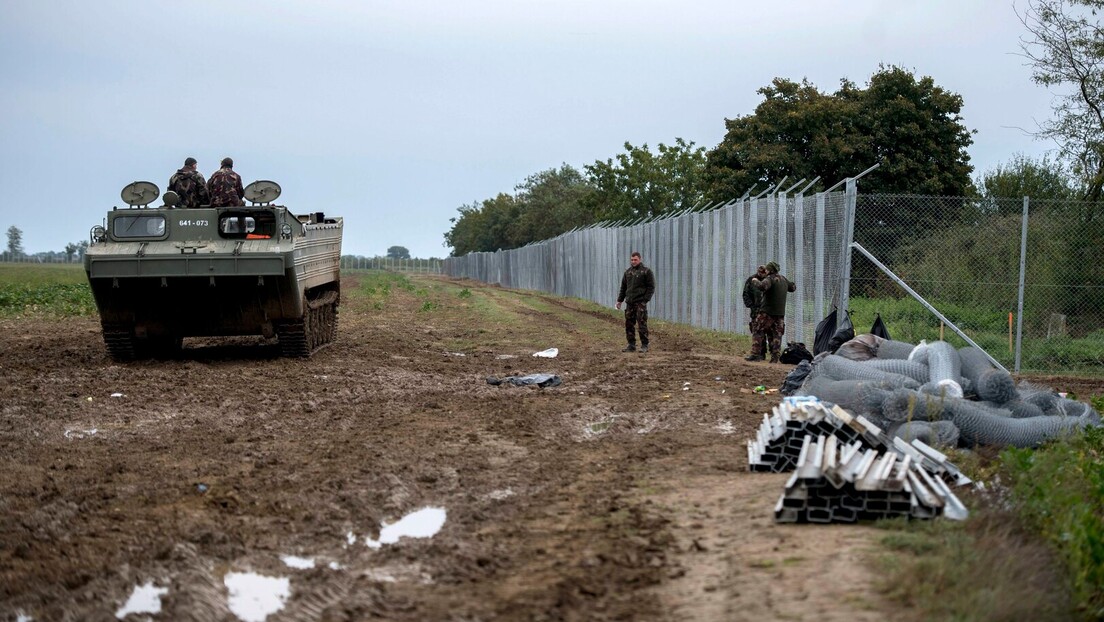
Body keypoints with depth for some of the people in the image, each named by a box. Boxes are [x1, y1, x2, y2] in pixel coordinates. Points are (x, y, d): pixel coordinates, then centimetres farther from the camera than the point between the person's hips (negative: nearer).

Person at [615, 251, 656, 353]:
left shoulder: (646, 271, -3)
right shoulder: (628, 272, 14)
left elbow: (651, 287, -6)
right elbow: (623, 287, 19)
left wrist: (645, 300, -13)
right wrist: (620, 300, 13)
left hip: (640, 302, -6)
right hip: (629, 302, 6)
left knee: (642, 324, -6)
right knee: (629, 324, 6)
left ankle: (644, 345, 0)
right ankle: (631, 345, 12)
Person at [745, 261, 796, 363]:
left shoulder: (770, 279, -12)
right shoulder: (783, 279, 11)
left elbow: (762, 286, -32)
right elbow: (793, 287, 26)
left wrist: (755, 281, -14)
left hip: (767, 312, -7)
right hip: (780, 313, 7)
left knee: (758, 332, -1)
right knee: (776, 335, 9)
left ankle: (755, 354, -8)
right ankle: (775, 356, 4)